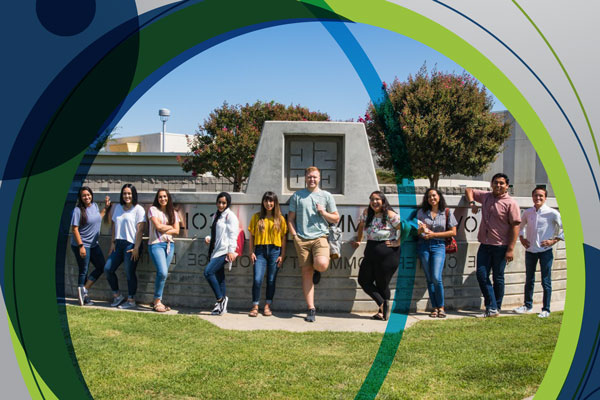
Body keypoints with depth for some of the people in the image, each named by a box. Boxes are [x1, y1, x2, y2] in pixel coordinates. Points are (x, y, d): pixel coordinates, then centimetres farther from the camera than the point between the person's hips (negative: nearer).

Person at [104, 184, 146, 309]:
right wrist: (112, 243, 8)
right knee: (108, 269, 3)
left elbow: (140, 230, -10)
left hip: (131, 244, -7)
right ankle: (117, 296, 17)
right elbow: (114, 226, 16)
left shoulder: (138, 209, -6)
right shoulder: (118, 208, 13)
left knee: (130, 273, -2)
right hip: (119, 244, 7)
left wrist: (136, 248, -15)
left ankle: (131, 300, 9)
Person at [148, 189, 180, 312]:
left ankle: (157, 301, 11)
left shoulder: (173, 213, 15)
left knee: (162, 274, 2)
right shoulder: (153, 210, 3)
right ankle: (157, 301, -5)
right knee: (162, 272, -17)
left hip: (169, 244, 4)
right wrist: (170, 227, 4)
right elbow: (158, 226, -8)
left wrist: (163, 230, -6)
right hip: (156, 244, -4)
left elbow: (176, 231, 6)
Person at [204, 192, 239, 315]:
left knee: (208, 272, -19)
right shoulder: (216, 216, 21)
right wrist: (208, 238, 6)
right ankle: (222, 306, 11)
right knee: (219, 277, 7)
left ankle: (221, 299, -9)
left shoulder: (230, 216, -4)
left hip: (224, 251, -8)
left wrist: (231, 251, -19)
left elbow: (232, 234, -12)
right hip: (216, 251, 8)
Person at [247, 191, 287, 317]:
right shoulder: (256, 217, 7)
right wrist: (251, 252, 1)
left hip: (274, 251, 0)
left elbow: (283, 238, 7)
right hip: (260, 251, 0)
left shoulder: (280, 219, 7)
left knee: (271, 280, 3)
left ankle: (267, 306, 14)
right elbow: (251, 236, 9)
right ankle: (255, 306, 2)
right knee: (257, 279, -9)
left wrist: (282, 255, 2)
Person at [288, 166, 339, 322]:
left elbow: (336, 219, 14)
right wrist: (294, 236, 1)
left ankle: (317, 270, 13)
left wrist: (323, 213, -4)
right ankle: (311, 309, 7)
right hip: (302, 239, 1)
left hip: (320, 237, -1)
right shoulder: (297, 196, 12)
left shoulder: (326, 196, 11)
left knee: (322, 264, -27)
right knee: (306, 273, 0)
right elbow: (290, 219, 13)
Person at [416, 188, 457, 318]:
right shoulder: (421, 212, 9)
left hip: (438, 245, -2)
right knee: (429, 279, 3)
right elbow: (416, 231, 12)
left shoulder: (447, 212, 3)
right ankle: (435, 308, 9)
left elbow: (453, 232, 1)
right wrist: (421, 230, -12)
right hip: (423, 246, 2)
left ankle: (441, 307, 2)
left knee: (436, 278, -14)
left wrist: (434, 234, -7)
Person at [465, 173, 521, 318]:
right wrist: (472, 203, 4)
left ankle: (496, 308, 18)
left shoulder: (510, 203, -6)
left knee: (498, 278, 5)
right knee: (482, 275, -1)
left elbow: (515, 226, -9)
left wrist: (511, 249, -15)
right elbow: (469, 190, 26)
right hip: (485, 245, 5)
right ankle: (491, 308, 3)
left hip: (500, 246, -5)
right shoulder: (485, 196, 10)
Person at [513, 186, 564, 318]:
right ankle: (528, 305, 28)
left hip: (545, 251, -4)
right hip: (530, 250, 4)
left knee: (546, 282, 2)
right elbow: (521, 226, 23)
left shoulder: (552, 213, -8)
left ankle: (546, 309, 12)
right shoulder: (527, 213, 4)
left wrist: (554, 240, -9)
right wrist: (522, 238, 9)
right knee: (529, 280, 14)